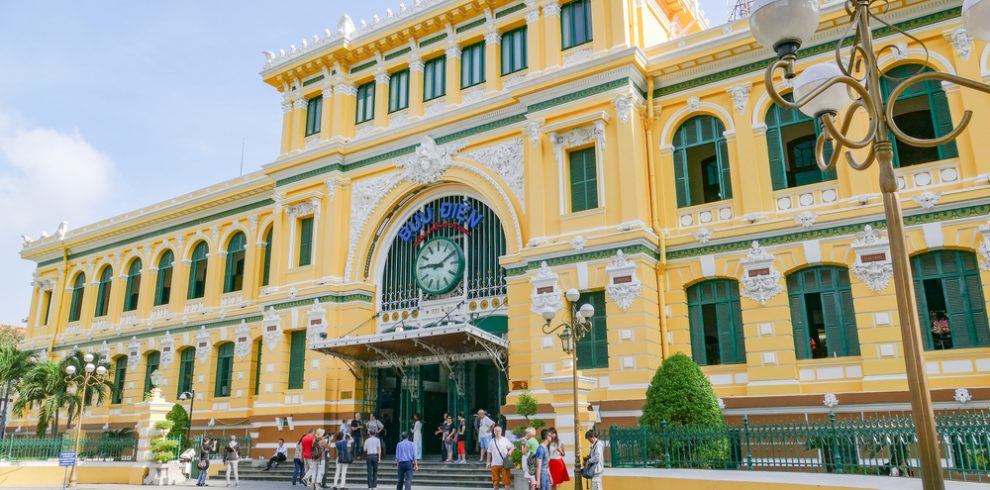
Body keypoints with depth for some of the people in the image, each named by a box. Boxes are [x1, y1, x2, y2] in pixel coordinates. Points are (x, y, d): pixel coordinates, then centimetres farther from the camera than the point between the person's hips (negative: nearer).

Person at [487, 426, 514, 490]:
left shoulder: (505, 440, 5)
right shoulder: (492, 442, 10)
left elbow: (512, 447, 5)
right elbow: (489, 453, 13)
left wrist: (510, 451, -16)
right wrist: (488, 462, 8)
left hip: (504, 463, -2)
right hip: (495, 464, 2)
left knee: (506, 480, -5)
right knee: (495, 481, 6)